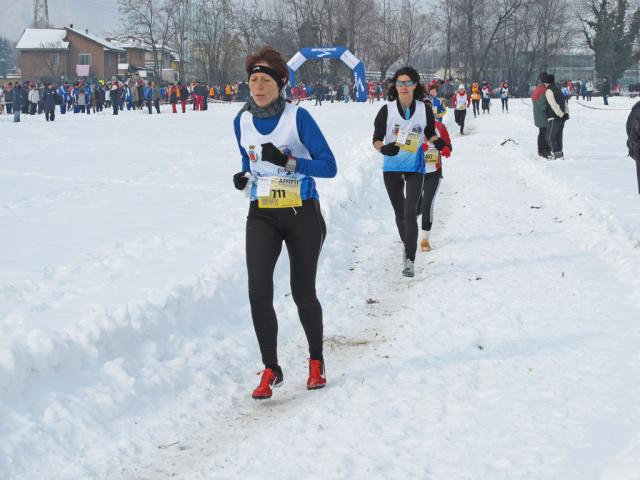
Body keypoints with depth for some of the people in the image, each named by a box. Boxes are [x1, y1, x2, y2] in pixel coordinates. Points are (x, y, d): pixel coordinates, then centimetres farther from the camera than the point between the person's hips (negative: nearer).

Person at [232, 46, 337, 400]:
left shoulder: (298, 117, -12)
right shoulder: (242, 121, 3)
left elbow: (329, 166, -12)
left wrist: (287, 161, -25)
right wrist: (243, 177, -3)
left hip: (302, 214, -3)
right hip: (262, 215, 3)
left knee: (302, 292, 5)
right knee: (258, 291, -12)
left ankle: (316, 361, 29)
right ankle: (270, 370, 0)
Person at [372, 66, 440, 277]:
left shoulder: (425, 109, -3)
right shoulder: (387, 110, -6)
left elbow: (429, 134, 12)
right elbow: (376, 139, -4)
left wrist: (437, 142, -9)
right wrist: (383, 148, -25)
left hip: (415, 168, -1)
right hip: (392, 168, 1)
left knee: (410, 213, -14)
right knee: (399, 213, 13)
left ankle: (409, 260, -14)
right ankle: (407, 245, 39)